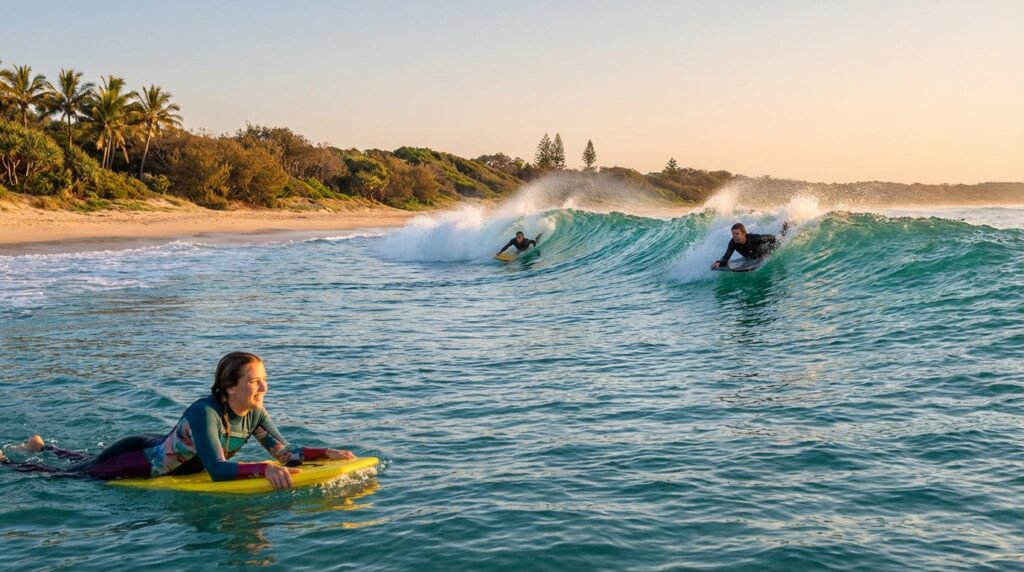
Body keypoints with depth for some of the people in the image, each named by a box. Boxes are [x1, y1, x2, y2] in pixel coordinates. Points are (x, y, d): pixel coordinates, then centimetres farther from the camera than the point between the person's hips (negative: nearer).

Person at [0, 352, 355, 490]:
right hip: (140, 458, -7)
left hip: (159, 450, 7)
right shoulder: (204, 412, -40)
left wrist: (327, 453, -31)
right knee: (64, 476, 14)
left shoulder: (255, 414, -17)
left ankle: (40, 446, 59)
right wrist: (264, 469, -59)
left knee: (89, 465, 34)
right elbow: (216, 469, -49)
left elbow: (284, 452, -17)